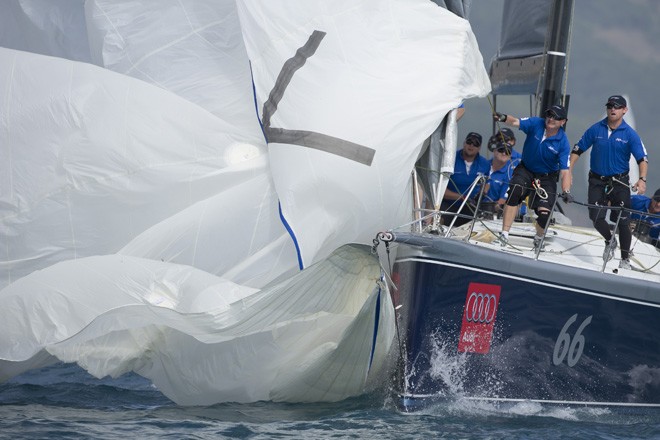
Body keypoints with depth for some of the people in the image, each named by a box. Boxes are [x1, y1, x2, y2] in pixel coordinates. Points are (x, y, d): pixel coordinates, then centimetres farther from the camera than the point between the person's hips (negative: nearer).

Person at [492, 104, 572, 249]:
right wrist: (504, 118, -54)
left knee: (544, 213, -13)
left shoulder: (563, 143, -20)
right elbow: (516, 122, -30)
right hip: (526, 170, 1)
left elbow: (565, 171, -23)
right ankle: (504, 234, -26)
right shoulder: (536, 124, -15)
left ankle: (539, 236, 25)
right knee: (515, 191, -30)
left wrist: (566, 191, -39)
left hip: (547, 177, -1)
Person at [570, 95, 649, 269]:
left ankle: (625, 259, 14)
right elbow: (577, 150, 4)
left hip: (619, 182, -2)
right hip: (597, 181, 2)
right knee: (596, 218, -3)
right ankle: (610, 240, 29)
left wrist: (642, 179, -28)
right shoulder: (596, 129, -2)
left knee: (623, 221, 0)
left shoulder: (630, 134, -7)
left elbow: (642, 159, -11)